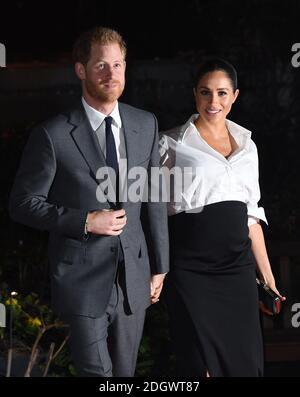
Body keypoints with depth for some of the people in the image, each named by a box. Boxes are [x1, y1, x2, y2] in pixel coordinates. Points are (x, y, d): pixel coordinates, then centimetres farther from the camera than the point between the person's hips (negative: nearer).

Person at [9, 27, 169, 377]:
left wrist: (160, 266, 12)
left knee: (125, 372, 14)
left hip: (134, 279, 4)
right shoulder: (53, 135, -11)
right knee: (96, 372, -1)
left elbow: (155, 200, 10)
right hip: (83, 280, -4)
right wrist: (85, 221, -16)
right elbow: (22, 203, -6)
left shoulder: (146, 125, 4)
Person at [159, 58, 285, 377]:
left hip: (237, 268, 4)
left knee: (246, 362, 3)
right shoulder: (172, 144, 0)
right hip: (190, 271, -4)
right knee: (200, 364, -1)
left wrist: (268, 276, 15)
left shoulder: (246, 145, 13)